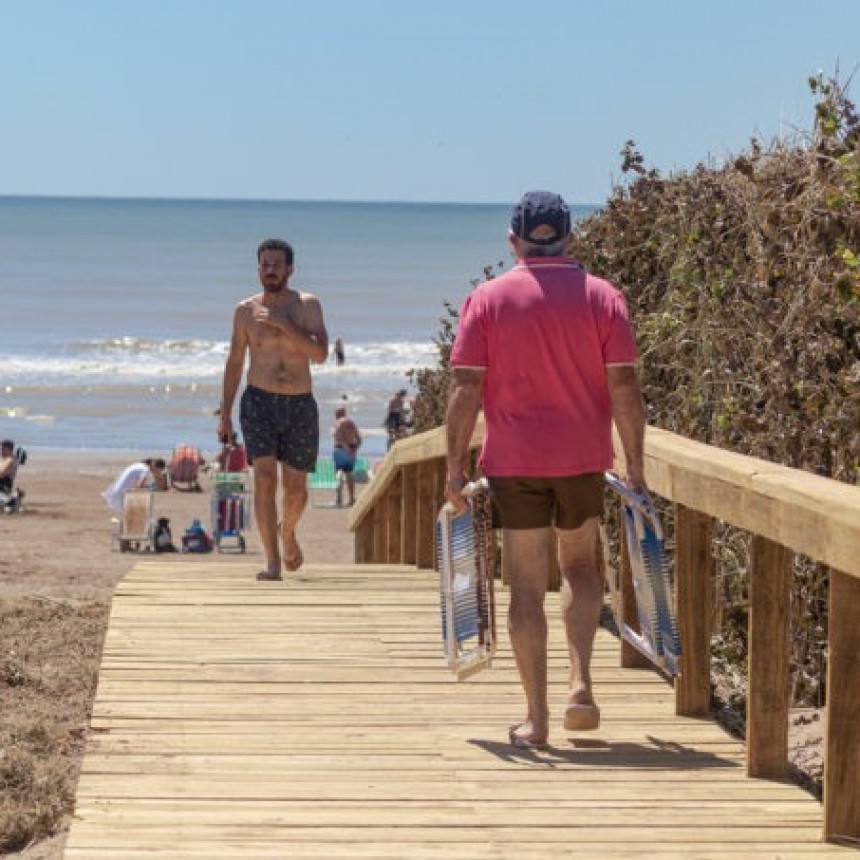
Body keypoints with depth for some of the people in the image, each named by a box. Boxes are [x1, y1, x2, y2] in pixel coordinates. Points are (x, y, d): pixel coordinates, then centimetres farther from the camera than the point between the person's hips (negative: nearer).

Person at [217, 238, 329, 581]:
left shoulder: (308, 305, -1)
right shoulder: (246, 310, 2)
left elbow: (320, 354, -14)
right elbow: (234, 363, 9)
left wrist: (282, 323, -21)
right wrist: (224, 414, 5)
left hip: (300, 405, 1)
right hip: (259, 402, -1)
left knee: (296, 487, 8)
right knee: (264, 478, -17)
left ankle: (288, 532, 41)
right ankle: (272, 562, -19)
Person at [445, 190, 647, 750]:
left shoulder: (488, 299, -2)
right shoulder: (603, 298, 0)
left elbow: (466, 389, -6)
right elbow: (624, 386, -5)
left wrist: (456, 464, -1)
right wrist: (635, 466, 0)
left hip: (514, 463, -1)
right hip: (584, 460, 1)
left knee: (527, 586, 3)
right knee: (580, 567, 20)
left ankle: (537, 718, 3)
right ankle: (581, 682, 4)